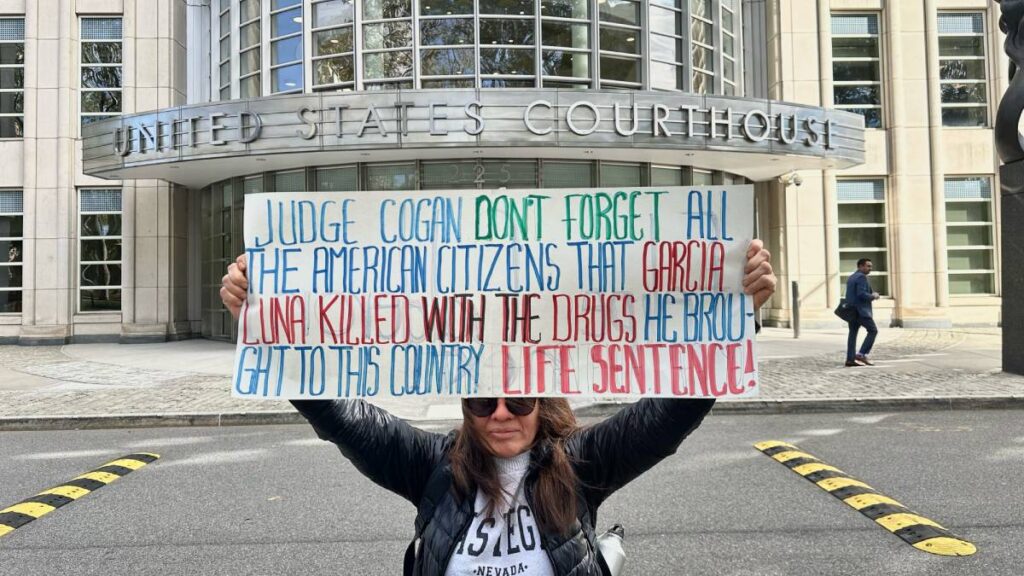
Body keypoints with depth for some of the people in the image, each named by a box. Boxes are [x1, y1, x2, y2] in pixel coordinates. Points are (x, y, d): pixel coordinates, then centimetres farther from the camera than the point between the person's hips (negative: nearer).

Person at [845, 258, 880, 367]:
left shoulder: (851, 277, 18)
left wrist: (871, 295, 16)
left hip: (852, 310, 9)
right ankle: (861, 354, -8)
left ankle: (850, 359, 5)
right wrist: (873, 296, -6)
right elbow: (861, 294, -22)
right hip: (861, 310, -9)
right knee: (873, 330, -2)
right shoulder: (861, 277, -11)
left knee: (853, 333, 7)